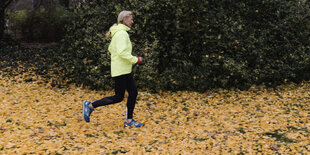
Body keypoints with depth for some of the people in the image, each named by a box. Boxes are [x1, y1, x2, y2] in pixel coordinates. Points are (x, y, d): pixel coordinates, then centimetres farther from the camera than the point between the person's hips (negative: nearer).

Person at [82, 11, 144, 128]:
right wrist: (135, 60, -16)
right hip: (121, 71, -10)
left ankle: (129, 121, 15)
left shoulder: (118, 32, 14)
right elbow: (122, 52, -26)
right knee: (118, 97, -2)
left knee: (133, 93, 9)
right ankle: (90, 106, 7)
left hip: (125, 70, 10)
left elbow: (111, 49, 23)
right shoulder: (122, 33, -17)